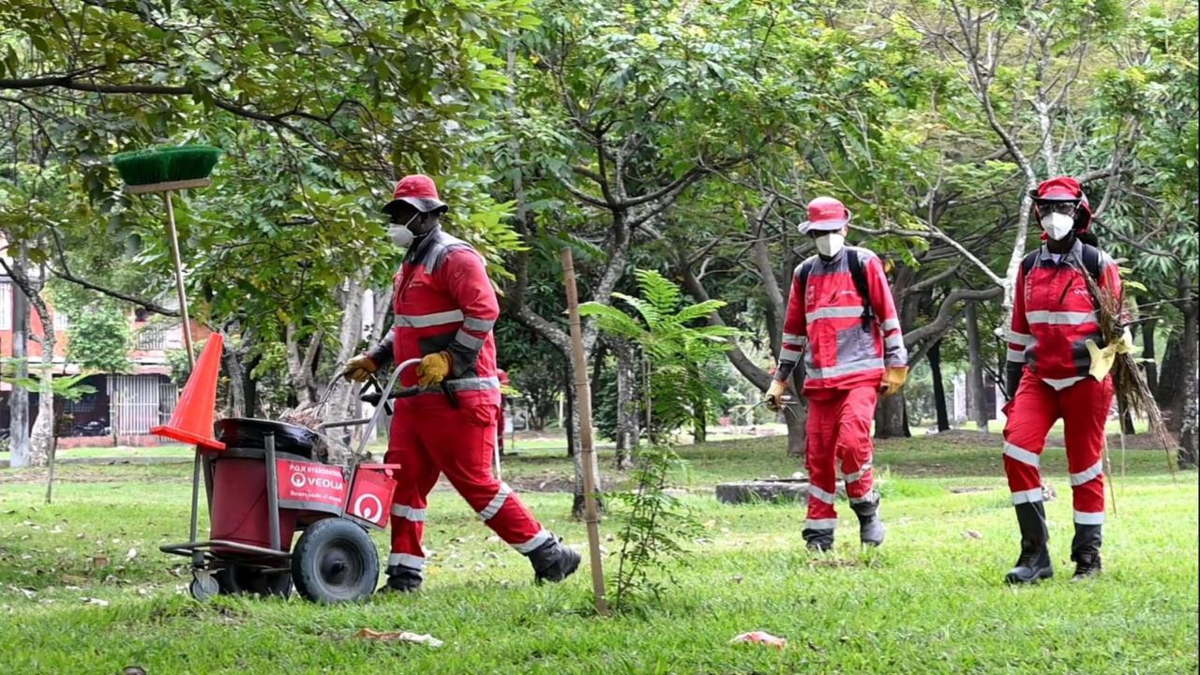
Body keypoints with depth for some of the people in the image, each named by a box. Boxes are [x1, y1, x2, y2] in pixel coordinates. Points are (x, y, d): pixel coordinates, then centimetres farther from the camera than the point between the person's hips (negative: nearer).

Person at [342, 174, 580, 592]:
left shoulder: (454, 257, -10)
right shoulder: (411, 264, 21)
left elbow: (483, 312, -21)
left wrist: (448, 359, -25)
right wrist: (373, 360, 22)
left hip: (458, 396, -10)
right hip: (416, 397, 10)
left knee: (475, 483, -8)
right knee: (403, 479, 4)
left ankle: (549, 556, 2)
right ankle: (404, 575, 8)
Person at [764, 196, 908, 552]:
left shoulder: (864, 264, 2)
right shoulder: (804, 273, 15)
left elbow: (888, 316, 2)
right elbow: (793, 330, 21)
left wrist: (896, 366, -2)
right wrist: (780, 379, 19)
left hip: (861, 373, -4)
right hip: (820, 379, 5)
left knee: (852, 440, -20)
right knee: (818, 453, 2)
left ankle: (867, 510, 0)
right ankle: (819, 530, 9)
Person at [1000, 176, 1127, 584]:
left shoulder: (1097, 264, -3)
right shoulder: (1029, 267, 10)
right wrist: (1011, 388, 15)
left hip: (1085, 379, -3)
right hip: (1039, 378, 3)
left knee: (1085, 466, 3)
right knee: (1017, 449, -14)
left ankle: (1088, 557, 14)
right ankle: (1035, 553, -9)